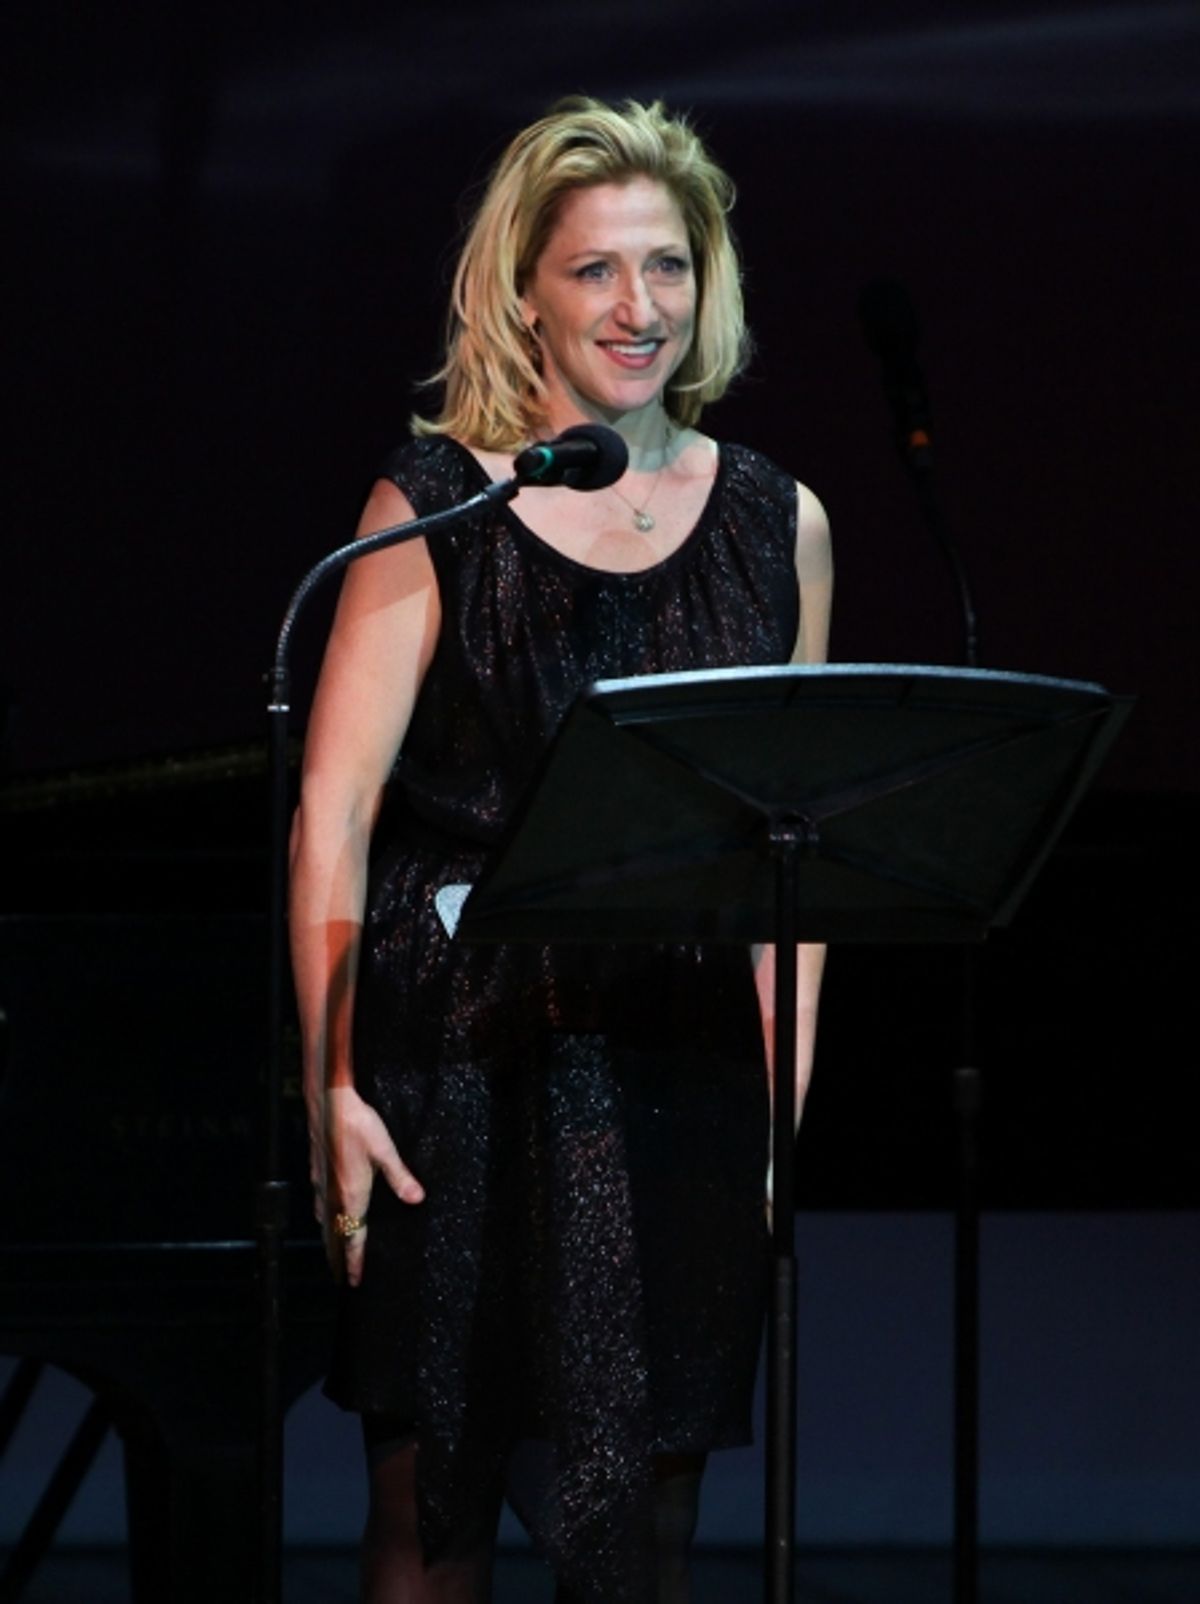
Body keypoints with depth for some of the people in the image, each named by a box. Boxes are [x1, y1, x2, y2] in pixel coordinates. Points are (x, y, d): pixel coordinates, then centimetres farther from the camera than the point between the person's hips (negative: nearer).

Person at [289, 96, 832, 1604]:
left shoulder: (776, 524, 8)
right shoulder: (436, 507, -1)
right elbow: (336, 809, -6)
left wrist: (787, 1103, 4)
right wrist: (330, 1083, -14)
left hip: (678, 1057, 2)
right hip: (459, 1043, -2)